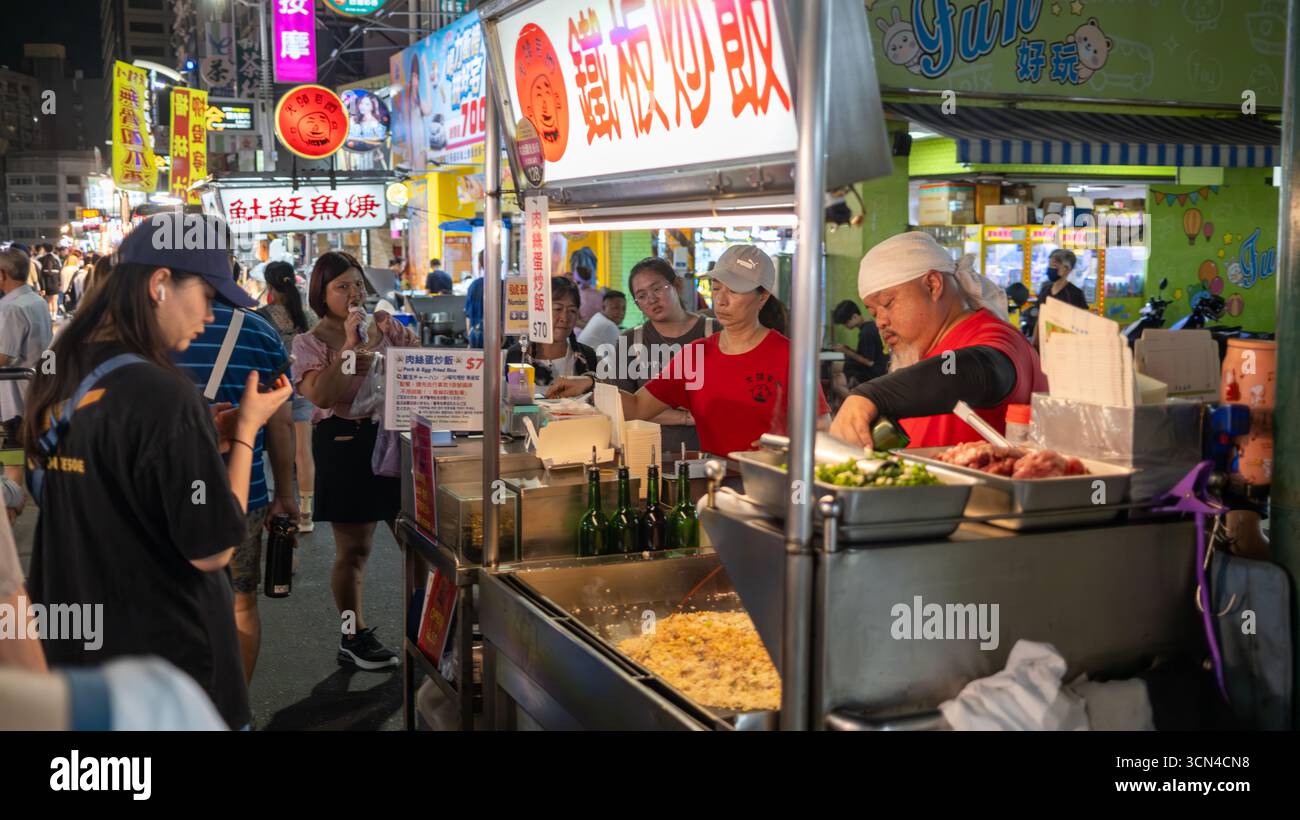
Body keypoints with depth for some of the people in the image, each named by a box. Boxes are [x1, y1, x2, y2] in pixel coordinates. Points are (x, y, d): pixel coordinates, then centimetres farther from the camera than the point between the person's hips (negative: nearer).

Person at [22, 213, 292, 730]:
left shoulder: (56, 383, 3)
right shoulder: (162, 394, -22)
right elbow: (213, 549, -19)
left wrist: (207, 440, 7)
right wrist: (246, 429, -10)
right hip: (168, 663, -8)